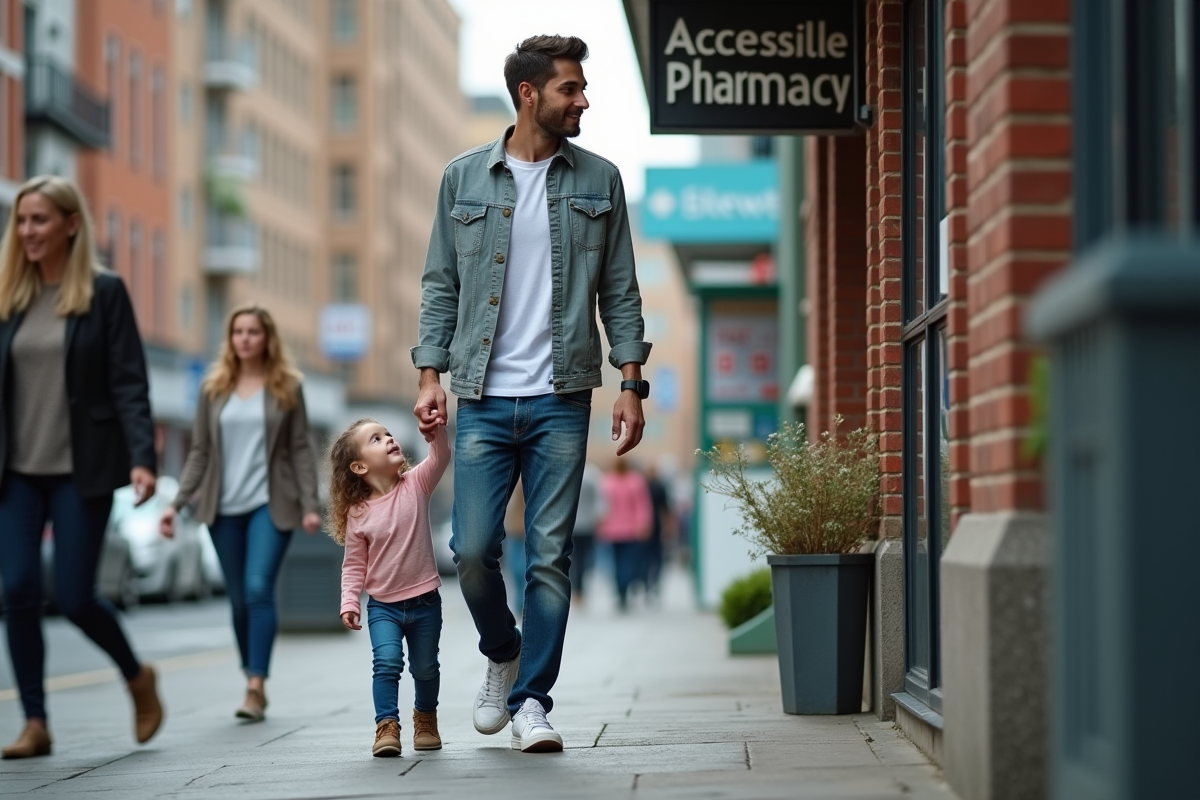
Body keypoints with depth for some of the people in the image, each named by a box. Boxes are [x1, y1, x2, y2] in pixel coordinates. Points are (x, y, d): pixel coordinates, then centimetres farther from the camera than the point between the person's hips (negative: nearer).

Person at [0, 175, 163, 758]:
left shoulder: (104, 293, -4)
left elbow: (129, 383, -7)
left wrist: (142, 458, -18)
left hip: (81, 470, -4)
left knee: (74, 597, -4)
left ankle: (138, 677, 25)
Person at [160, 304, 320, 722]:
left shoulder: (287, 387, 2)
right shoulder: (213, 388, 7)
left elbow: (301, 449, 2)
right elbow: (199, 452, 9)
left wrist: (310, 504, -7)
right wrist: (177, 504, 1)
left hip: (270, 504, -3)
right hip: (224, 507, 3)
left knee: (259, 589, -16)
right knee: (239, 599, 8)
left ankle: (256, 688, -16)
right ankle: (252, 680, 20)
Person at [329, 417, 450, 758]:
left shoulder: (415, 485, -5)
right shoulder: (357, 515, -7)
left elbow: (440, 458, -20)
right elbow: (354, 566, -2)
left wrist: (437, 428, -37)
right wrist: (350, 603, -13)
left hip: (425, 602, 1)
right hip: (383, 605, -1)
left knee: (425, 668, 13)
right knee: (387, 661, -20)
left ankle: (425, 717, 36)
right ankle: (387, 726, -14)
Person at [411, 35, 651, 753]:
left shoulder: (599, 181, 7)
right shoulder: (465, 178, 6)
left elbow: (621, 291, 8)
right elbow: (441, 285, 9)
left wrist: (631, 383, -1)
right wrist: (430, 376, 0)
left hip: (561, 398, 0)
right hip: (484, 398, 0)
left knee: (550, 555, -1)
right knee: (473, 548, -3)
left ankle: (532, 700, 8)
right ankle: (504, 654, 25)